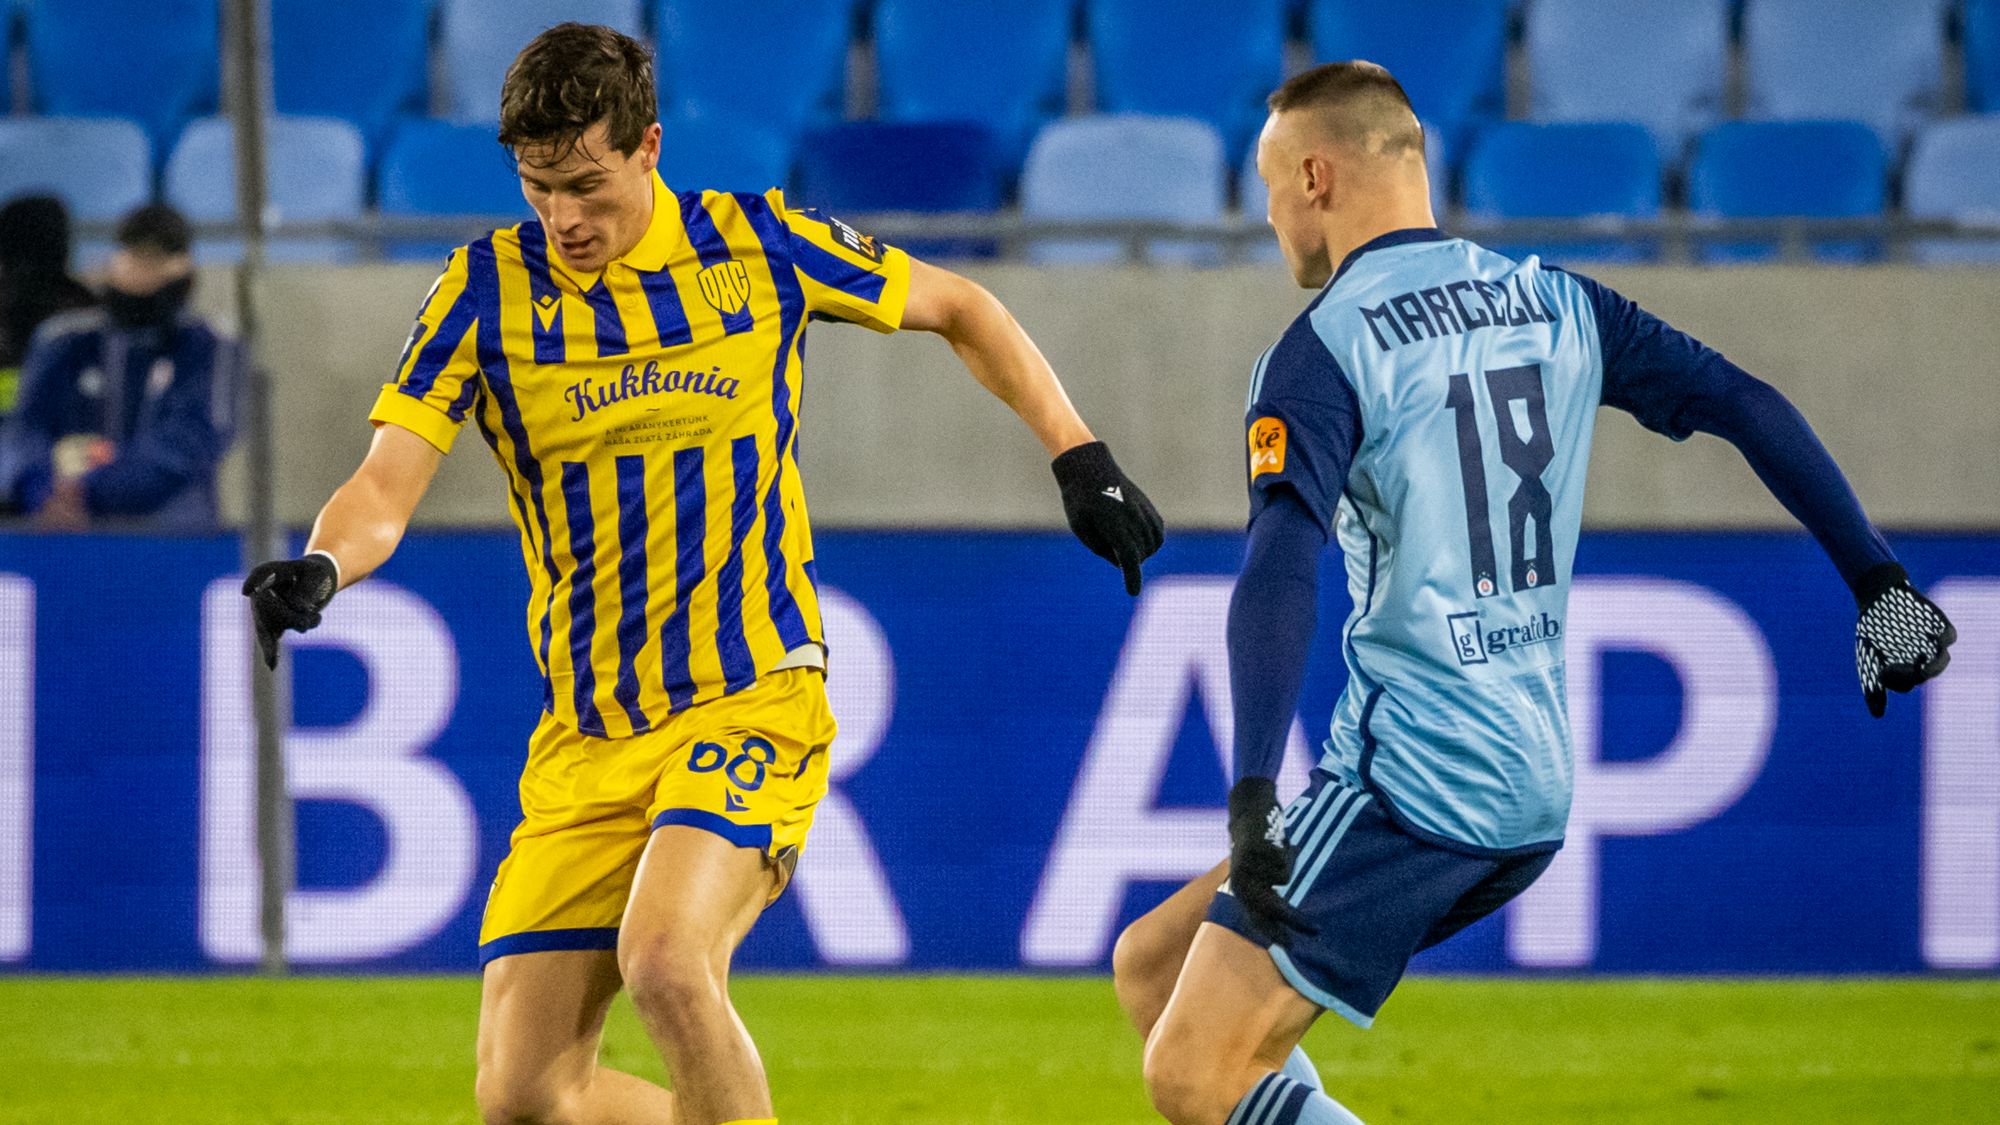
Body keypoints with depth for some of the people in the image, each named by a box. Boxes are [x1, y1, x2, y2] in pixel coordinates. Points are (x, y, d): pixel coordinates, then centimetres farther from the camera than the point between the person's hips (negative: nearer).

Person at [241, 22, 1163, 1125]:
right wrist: (319, 568, -29)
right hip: (584, 735, 3)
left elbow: (957, 309, 15)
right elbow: (386, 486, -8)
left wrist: (1079, 458, 8)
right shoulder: (490, 288, -1)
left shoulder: (758, 245, -1)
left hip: (750, 700, -3)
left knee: (665, 962, -31)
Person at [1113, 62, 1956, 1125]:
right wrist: (1877, 580, 15)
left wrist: (1253, 792, -30)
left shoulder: (1322, 352, -9)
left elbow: (1281, 569, -22)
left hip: (1410, 787, -8)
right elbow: (1746, 406, 11)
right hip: (1533, 795, 8)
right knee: (1153, 966, 15)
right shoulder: (1555, 306, 12)